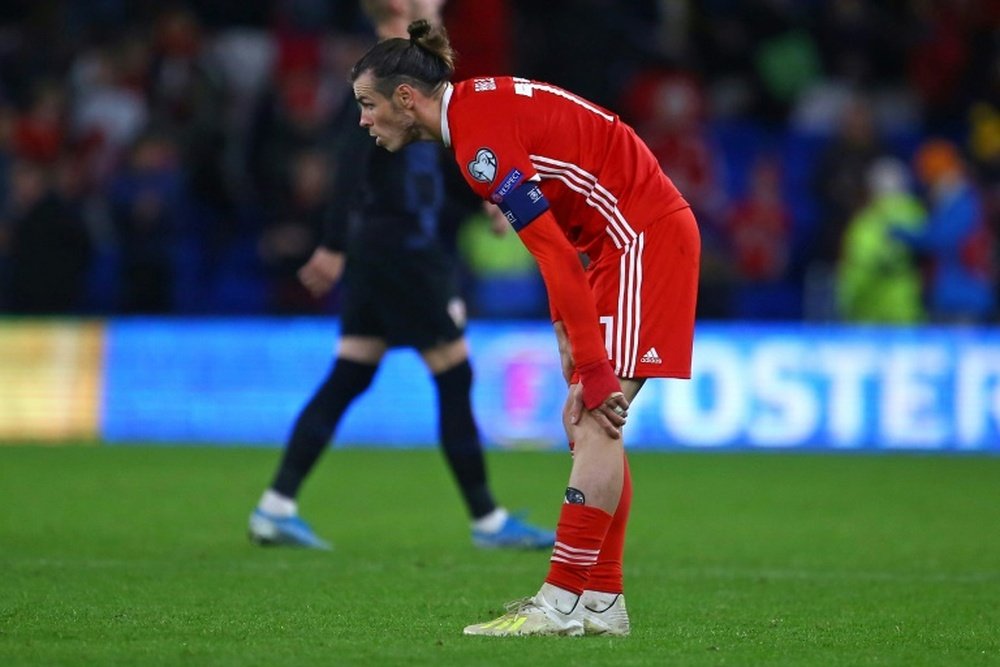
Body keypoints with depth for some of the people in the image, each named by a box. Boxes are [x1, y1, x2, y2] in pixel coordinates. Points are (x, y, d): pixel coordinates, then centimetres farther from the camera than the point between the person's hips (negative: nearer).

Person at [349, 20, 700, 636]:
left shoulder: (479, 136, -20)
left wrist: (593, 371, -22)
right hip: (627, 240, 10)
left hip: (645, 237, -10)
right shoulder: (481, 104, 11)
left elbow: (554, 253, -24)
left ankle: (563, 603, -14)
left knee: (596, 420, -13)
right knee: (586, 424, 7)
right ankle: (602, 601, 8)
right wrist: (569, 331, 10)